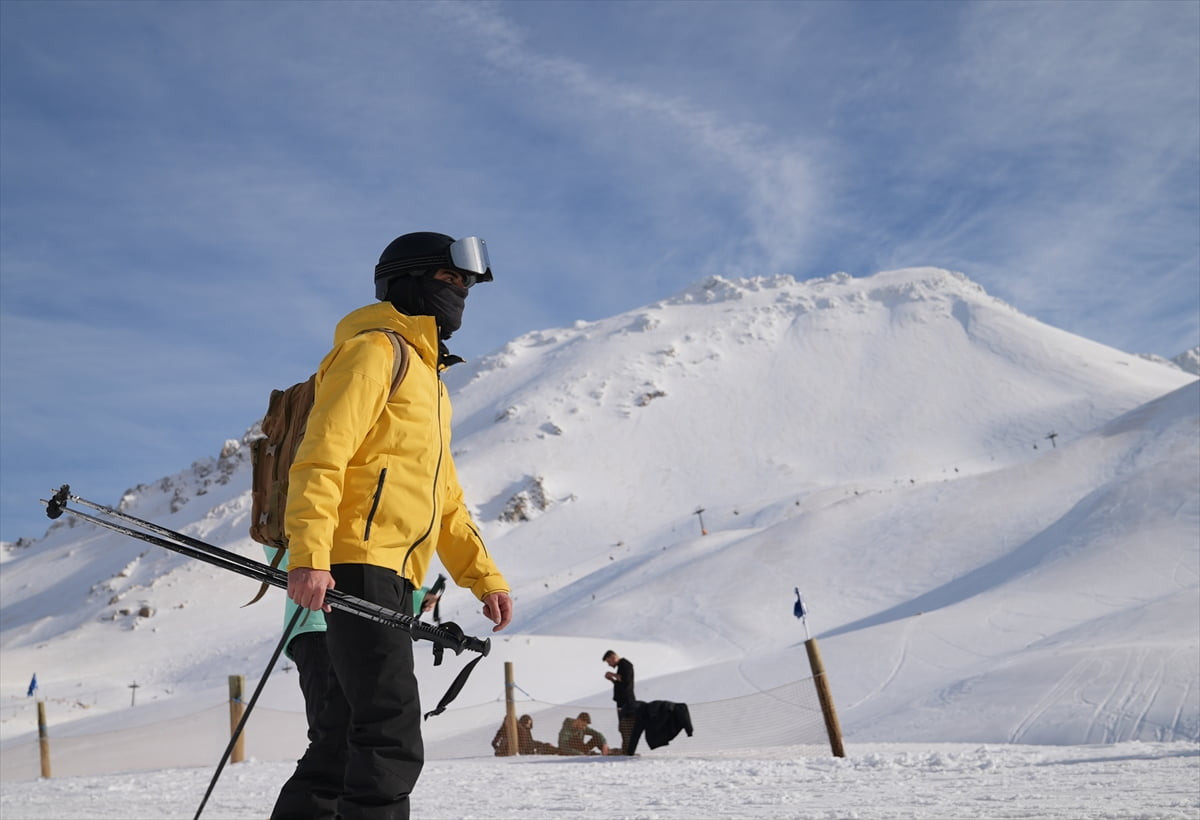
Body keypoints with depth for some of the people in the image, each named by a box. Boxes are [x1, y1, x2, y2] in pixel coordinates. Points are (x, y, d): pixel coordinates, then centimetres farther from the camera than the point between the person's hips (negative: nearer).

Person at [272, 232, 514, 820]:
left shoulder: (429, 380, 28)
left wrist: (485, 578, 20)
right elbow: (321, 456, -14)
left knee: (345, 743, 12)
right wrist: (309, 555, -26)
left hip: (393, 580, 10)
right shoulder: (374, 351, -2)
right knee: (391, 741, -15)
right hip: (358, 567, -10)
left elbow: (444, 499, 30)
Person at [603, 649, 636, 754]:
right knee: (623, 728, 10)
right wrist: (611, 679, 11)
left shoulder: (626, 664, -8)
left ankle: (628, 750, -14)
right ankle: (625, 750, 11)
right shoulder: (621, 666, 22)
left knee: (627, 729, -12)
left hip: (627, 701, -10)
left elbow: (626, 680, -22)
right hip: (622, 702, 10)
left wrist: (613, 675, -10)